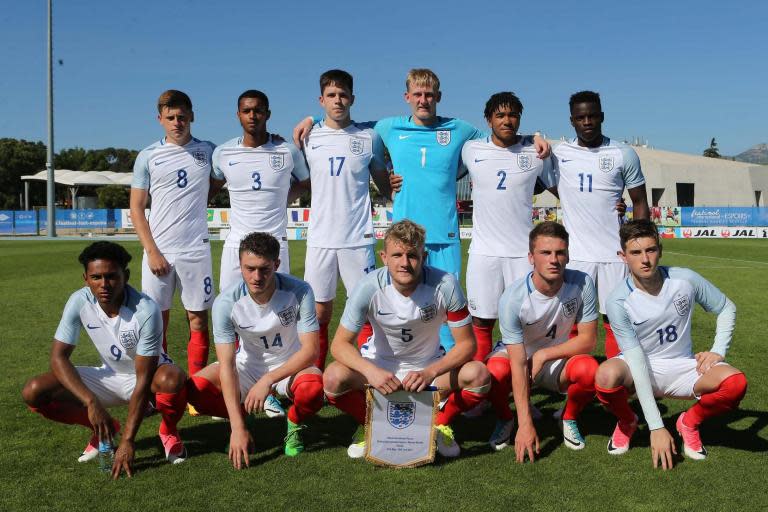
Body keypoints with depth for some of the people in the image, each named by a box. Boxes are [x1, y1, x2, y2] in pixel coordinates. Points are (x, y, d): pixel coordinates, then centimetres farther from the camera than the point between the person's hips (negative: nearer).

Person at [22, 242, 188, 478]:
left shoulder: (146, 310, -31)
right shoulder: (79, 302, -19)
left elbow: (144, 380, -29)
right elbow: (58, 357, -17)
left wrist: (128, 440, -33)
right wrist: (91, 402, -31)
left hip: (149, 373, -4)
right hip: (109, 376, 4)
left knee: (172, 379, -40)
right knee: (34, 393, -15)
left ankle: (168, 431, -5)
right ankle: (103, 429, 8)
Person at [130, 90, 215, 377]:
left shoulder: (208, 151, 7)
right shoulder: (148, 157, 4)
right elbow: (136, 209, 3)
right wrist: (152, 252, -5)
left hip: (196, 249, 0)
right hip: (158, 250, 0)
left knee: (198, 319, 3)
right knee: (157, 320, 3)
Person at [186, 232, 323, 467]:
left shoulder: (299, 291, -24)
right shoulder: (226, 302, -22)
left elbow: (310, 350, -24)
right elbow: (227, 365, -25)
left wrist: (267, 380, -35)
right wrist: (237, 427, -32)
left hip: (291, 365, -1)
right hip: (247, 364, 2)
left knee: (313, 388, -36)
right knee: (196, 390, -23)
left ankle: (294, 425, 1)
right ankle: (243, 418, 9)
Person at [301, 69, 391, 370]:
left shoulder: (368, 137, 4)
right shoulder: (308, 137, 7)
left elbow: (385, 186, 13)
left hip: (358, 238, -1)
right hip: (320, 238, 1)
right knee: (319, 314, 7)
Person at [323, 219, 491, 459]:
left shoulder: (444, 284, -23)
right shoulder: (369, 287, -23)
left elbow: (466, 343, -17)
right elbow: (340, 344, -18)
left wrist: (431, 372, -34)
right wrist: (371, 371, -38)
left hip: (430, 365, 0)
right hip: (379, 364, 0)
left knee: (479, 375, -27)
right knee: (333, 378, -29)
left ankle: (441, 423, 4)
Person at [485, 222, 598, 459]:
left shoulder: (582, 284, -21)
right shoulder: (513, 298, -28)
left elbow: (588, 340, -13)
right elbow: (518, 364, -29)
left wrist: (543, 355, -22)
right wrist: (525, 425, -31)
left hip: (559, 359, 2)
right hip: (517, 356, -2)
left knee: (589, 369, -31)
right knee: (495, 372, -35)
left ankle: (569, 419, 3)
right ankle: (505, 420, 2)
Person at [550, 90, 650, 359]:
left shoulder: (624, 155, 3)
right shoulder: (558, 154, 5)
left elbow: (640, 203, 6)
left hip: (615, 254, -1)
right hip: (575, 254, 1)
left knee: (615, 321, 4)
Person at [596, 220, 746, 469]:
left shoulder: (685, 279, -13)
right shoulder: (618, 301, -21)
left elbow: (727, 308, 6)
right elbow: (637, 362, -24)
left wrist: (718, 351, -10)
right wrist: (656, 428, -27)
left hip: (683, 367, 2)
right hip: (638, 370, -2)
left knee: (735, 383, -27)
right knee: (606, 375, -36)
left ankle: (689, 422, 6)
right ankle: (627, 422, 1)